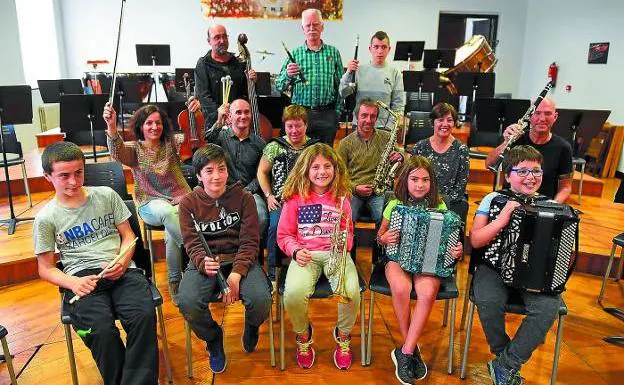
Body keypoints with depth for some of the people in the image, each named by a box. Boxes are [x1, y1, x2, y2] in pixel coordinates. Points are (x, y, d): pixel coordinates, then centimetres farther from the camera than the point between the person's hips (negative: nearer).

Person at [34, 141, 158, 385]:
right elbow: (46, 269, 11)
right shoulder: (46, 218, 7)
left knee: (144, 316, -29)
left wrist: (123, 262, -5)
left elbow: (128, 235, 15)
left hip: (121, 271, 2)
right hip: (81, 277, -1)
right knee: (101, 330, -31)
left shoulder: (106, 195, 11)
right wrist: (73, 282, -10)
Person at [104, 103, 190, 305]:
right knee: (167, 213, -38)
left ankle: (175, 281, -14)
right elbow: (117, 152, -17)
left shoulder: (172, 142, 10)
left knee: (172, 231, -32)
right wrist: (111, 126, -36)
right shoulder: (134, 149, 8)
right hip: (151, 204, 0)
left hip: (180, 198, 1)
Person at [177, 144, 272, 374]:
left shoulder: (243, 198, 2)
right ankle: (213, 338, 9)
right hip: (204, 262, 1)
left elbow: (250, 241, -3)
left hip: (240, 260, 0)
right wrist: (204, 263, -25)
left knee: (261, 299, -28)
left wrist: (237, 274, -19)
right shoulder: (189, 203, 5)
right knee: (188, 303, -30)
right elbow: (192, 244, -1)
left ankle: (251, 326, 16)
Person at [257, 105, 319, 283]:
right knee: (276, 225, -30)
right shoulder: (274, 146, 8)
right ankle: (272, 273, -12)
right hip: (281, 200, 0)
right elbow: (262, 172, 13)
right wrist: (269, 196, 2)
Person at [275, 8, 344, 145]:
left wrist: (338, 112, 3)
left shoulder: (333, 53, 7)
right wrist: (287, 75, -18)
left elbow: (341, 86, 9)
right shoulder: (295, 53, 5)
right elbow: (279, 86, 2)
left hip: (327, 114, 1)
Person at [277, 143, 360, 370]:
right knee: (293, 294, -31)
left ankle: (343, 335, 8)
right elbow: (284, 234, 7)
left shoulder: (341, 198, 11)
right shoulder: (295, 198, 4)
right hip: (306, 255, -1)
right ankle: (303, 334, 7)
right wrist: (296, 251, -13)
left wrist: (344, 243, -5)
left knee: (351, 291, -29)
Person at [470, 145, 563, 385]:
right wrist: (503, 219, -20)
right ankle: (503, 353, 0)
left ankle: (506, 365, -9)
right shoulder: (493, 199, 2)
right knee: (488, 301, -31)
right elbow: (475, 240, -7)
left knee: (549, 307, -27)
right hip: (495, 265, -2)